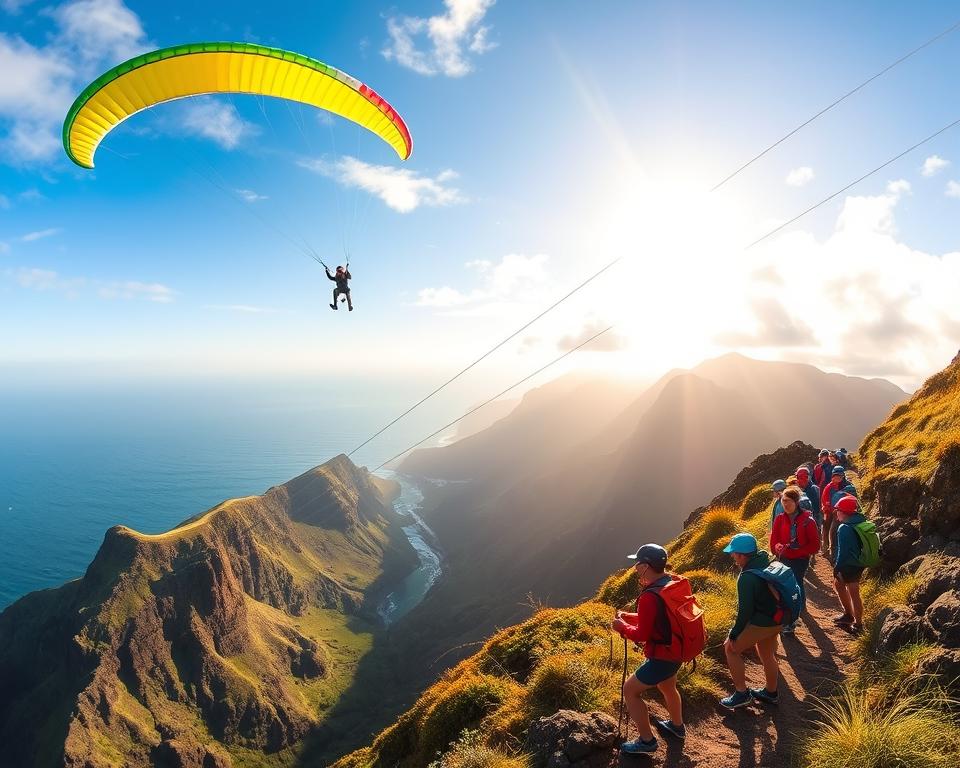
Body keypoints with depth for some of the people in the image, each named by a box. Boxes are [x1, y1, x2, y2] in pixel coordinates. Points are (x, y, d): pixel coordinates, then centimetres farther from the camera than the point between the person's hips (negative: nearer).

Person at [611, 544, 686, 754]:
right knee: (667, 687, 33)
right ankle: (677, 726, 54)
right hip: (677, 650, 9)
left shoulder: (649, 597, -30)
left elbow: (642, 635, -22)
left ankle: (647, 741, 15)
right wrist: (629, 617, 4)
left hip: (662, 656, -9)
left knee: (630, 690, 6)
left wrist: (622, 627, -5)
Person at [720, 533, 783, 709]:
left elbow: (745, 611, -22)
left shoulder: (747, 577, -26)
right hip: (777, 619, 9)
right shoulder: (767, 563, -1)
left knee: (731, 648, 6)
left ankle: (742, 693, 12)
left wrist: (733, 635, -11)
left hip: (762, 622, -9)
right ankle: (771, 692, 44)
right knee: (767, 654, 26)